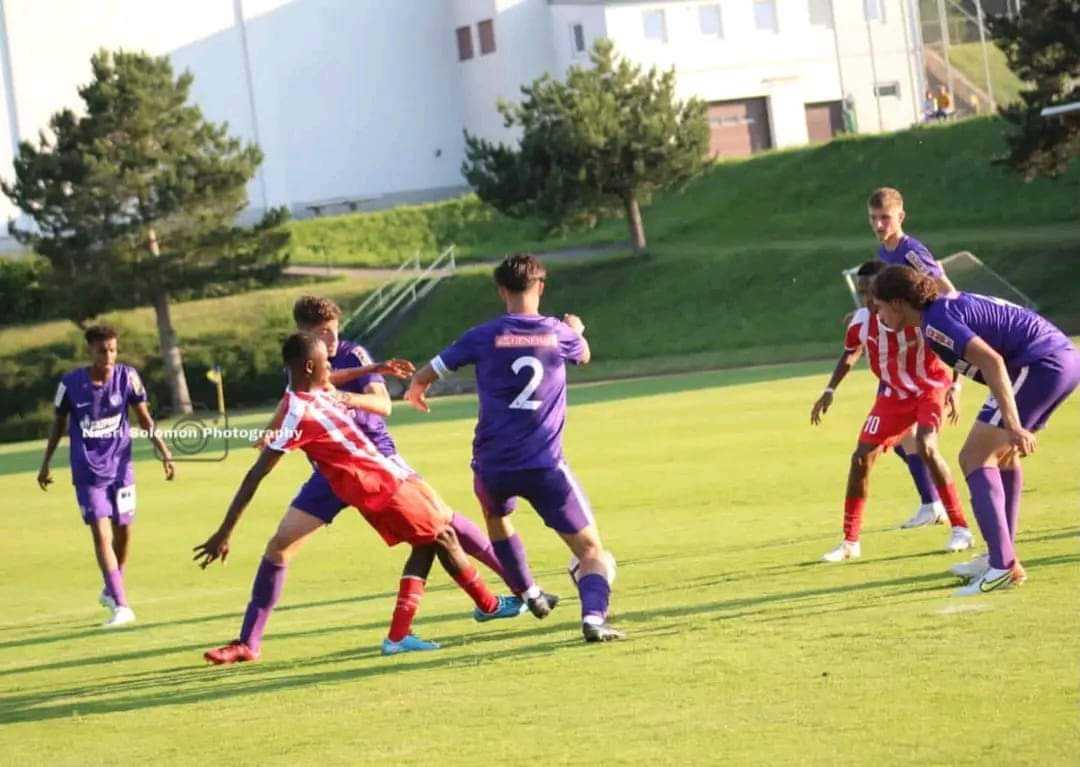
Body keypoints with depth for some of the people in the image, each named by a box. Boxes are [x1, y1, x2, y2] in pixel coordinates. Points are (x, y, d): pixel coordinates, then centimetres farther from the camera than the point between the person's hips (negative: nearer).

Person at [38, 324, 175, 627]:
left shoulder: (127, 376, -9)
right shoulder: (71, 384, -11)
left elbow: (145, 419, 2)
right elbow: (59, 423, 5)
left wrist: (164, 452, -6)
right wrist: (45, 464, 11)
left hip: (120, 467, 2)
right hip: (88, 472, -2)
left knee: (122, 532, 10)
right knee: (101, 534, -13)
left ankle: (112, 590, 36)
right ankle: (121, 605, -15)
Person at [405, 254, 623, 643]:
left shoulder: (484, 336, -3)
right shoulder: (559, 334, 1)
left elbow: (425, 374, 3)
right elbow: (583, 355, 26)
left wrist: (415, 391, 28)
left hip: (493, 464, 1)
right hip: (544, 465, -1)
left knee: (496, 516, 36)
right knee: (591, 550, 1)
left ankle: (530, 594, 39)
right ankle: (594, 616, -24)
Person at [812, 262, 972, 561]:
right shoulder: (860, 322, -14)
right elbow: (850, 355, 9)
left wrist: (954, 388, -21)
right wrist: (830, 391, 3)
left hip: (930, 387, -5)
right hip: (894, 393, 5)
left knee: (926, 446, -27)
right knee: (861, 457, -4)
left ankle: (960, 529, -16)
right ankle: (850, 542, 8)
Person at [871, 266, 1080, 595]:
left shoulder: (935, 321, -12)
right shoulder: (948, 304, 18)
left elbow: (991, 361, -25)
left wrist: (1013, 426, -29)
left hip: (1039, 365, -10)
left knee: (975, 458, -7)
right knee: (1002, 453, 25)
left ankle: (1003, 566, -15)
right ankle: (1002, 557, 30)